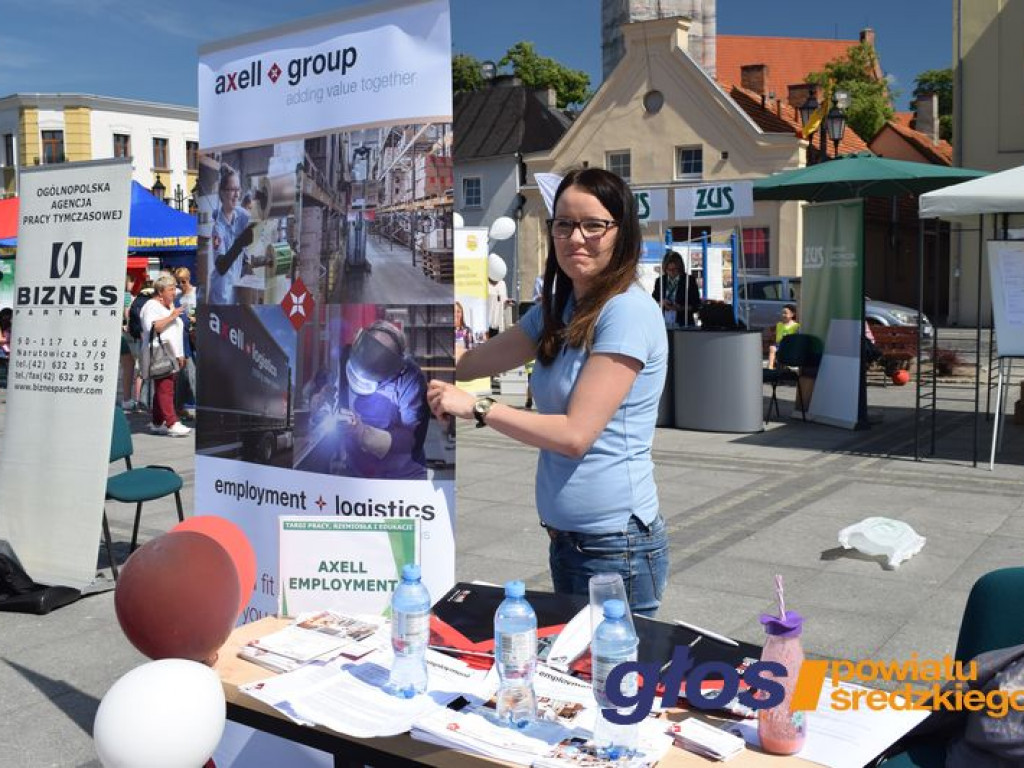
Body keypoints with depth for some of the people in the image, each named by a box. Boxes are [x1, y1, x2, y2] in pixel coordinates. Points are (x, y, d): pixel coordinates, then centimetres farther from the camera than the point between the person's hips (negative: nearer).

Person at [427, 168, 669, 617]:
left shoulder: (628, 311, -17)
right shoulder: (557, 310, 10)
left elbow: (575, 434, -21)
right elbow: (469, 364, 15)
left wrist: (477, 407, -16)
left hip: (615, 548, -9)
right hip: (565, 540, 9)